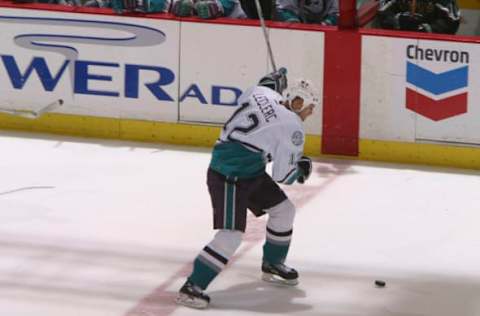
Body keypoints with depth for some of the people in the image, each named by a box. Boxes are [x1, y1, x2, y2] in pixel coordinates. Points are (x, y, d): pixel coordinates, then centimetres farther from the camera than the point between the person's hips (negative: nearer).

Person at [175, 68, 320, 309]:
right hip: (227, 177, -10)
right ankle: (192, 287, -16)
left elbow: (244, 99, 27)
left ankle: (272, 264, 39)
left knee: (284, 210, 21)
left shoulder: (263, 94, 1)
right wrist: (302, 168, 8)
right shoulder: (292, 128, -17)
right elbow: (283, 175, -12)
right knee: (231, 236, -18)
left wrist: (270, 83, 37)